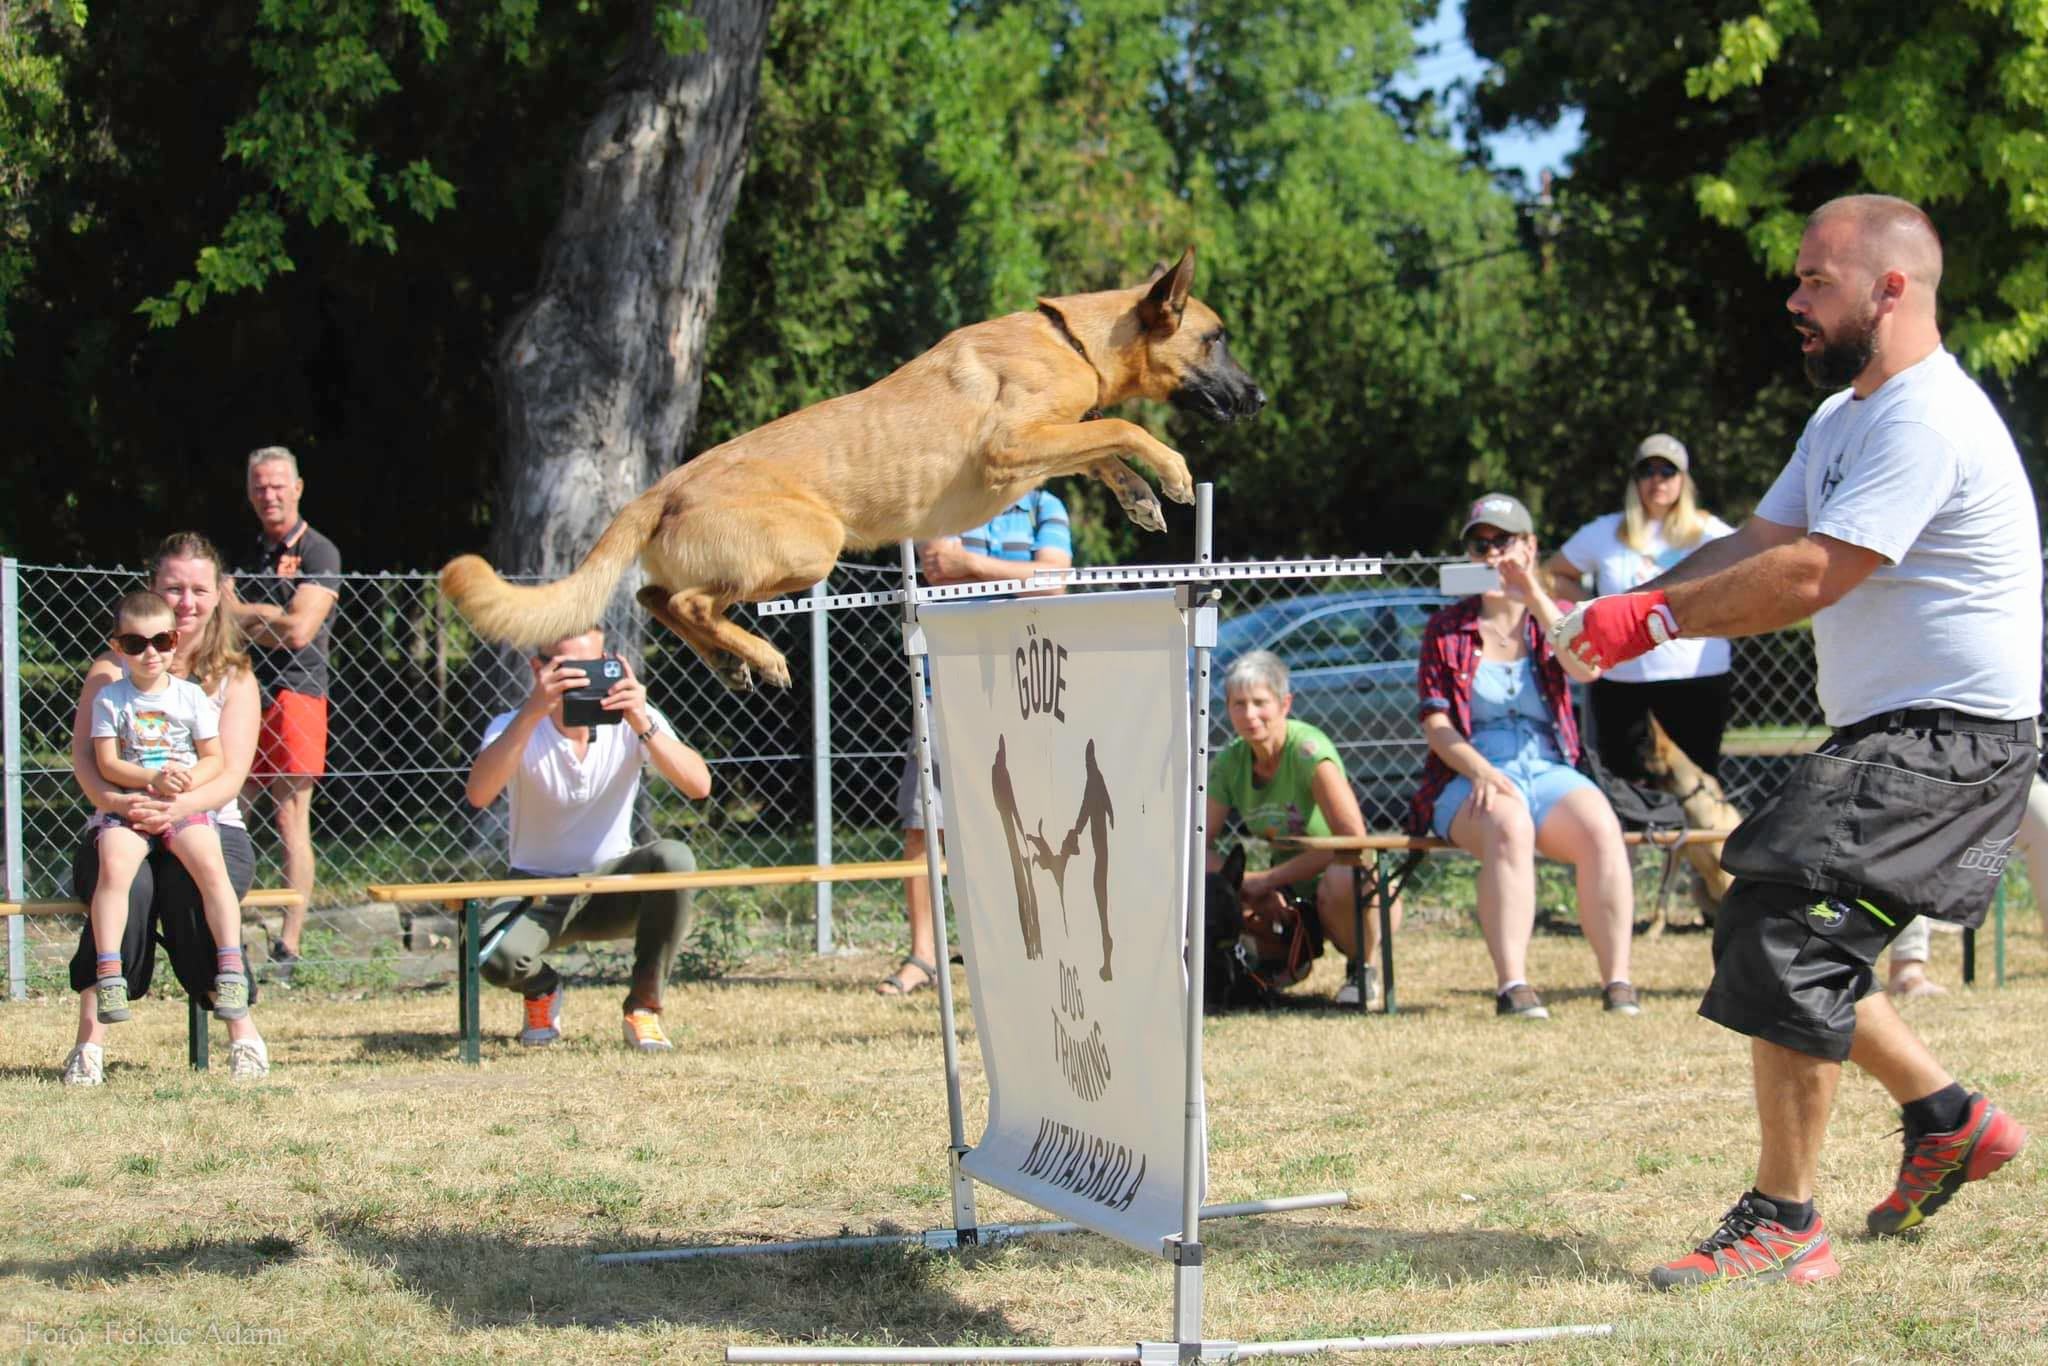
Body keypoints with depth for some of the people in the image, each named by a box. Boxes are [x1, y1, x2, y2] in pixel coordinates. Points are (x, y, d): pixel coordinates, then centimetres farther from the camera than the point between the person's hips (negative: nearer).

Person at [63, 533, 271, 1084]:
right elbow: (85, 757, -5)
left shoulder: (234, 678, 8)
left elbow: (230, 773, -6)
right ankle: (91, 1038, -33)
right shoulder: (113, 671, 8)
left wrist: (177, 808, -27)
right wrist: (118, 802, -28)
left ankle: (244, 1033, -24)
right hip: (124, 829, 0)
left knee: (192, 884, -35)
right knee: (128, 882, -36)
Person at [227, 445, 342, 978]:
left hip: (294, 693, -6)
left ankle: (289, 948, -8)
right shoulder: (244, 554, 21)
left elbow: (298, 631, -11)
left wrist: (246, 616, 1)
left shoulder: (318, 554, 0)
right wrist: (269, 618, -6)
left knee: (291, 820, -7)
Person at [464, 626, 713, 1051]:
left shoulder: (632, 721, -10)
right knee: (498, 957, -34)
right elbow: (478, 794, -36)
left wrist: (642, 724, -39)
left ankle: (644, 1008, -13)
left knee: (674, 858, -32)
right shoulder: (516, 727, -14)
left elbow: (698, 786, -25)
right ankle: (542, 991, 8)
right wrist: (533, 711, -45)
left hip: (613, 888, 1)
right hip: (538, 890, -1)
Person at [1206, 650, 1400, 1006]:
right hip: (1293, 898, 6)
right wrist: (1244, 884, -21)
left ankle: (1366, 966, -8)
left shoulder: (1309, 750, -20)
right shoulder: (1229, 763, -2)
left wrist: (1269, 880, -25)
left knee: (1340, 878, -40)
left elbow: (1352, 838, -28)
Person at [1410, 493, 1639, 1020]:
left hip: (1548, 773, 2)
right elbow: (1434, 722, 3)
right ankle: (1511, 986, -45)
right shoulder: (1447, 629, 12)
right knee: (1509, 826, -38)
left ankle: (1617, 983, -30)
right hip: (1470, 780, -2)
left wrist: (1534, 598, -16)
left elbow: (1587, 669, -9)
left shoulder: (1554, 617, 14)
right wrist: (1480, 770, -16)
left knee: (1602, 831, -32)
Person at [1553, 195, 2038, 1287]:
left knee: (1789, 939, -18)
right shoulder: (1843, 419, 15)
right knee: (1768, 935, 14)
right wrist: (1615, 616, -2)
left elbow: (1804, 579, -25)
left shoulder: (1926, 423, -19)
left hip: (1951, 738, -11)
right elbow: (1754, 547, 12)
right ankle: (1947, 1118, 26)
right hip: (1883, 736, 11)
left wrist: (1655, 618, -18)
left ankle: (1782, 1225, -12)